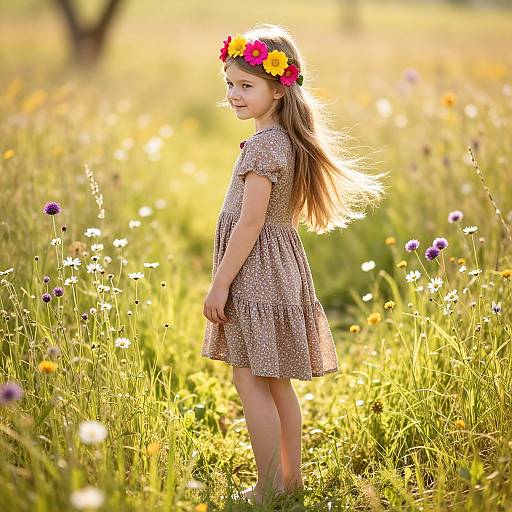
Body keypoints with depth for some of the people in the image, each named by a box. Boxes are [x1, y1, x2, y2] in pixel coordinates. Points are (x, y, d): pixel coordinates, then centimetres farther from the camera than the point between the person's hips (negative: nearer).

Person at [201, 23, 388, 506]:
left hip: (256, 269, -10)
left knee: (250, 380, -4)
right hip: (281, 265, 10)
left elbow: (250, 223, -21)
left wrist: (220, 284, -17)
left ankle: (269, 489, 2)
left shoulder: (263, 145, -18)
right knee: (275, 380, 16)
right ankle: (291, 476, 25)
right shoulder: (286, 140, 11)